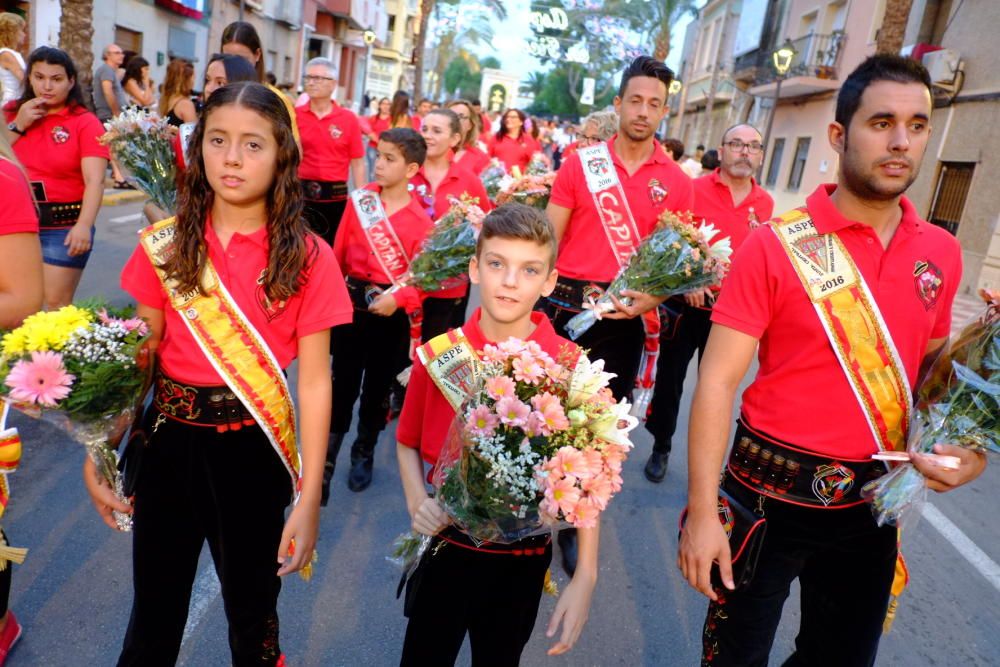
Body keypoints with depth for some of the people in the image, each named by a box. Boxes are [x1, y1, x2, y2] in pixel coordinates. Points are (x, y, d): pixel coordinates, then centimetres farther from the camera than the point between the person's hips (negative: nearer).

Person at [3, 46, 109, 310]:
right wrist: (17, 125, -5)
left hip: (64, 226, -4)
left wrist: (84, 225, -27)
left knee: (55, 303, -1)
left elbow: (94, 180, -14)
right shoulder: (11, 113, 9)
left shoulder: (85, 122, -5)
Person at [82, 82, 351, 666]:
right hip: (169, 440, 2)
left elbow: (315, 380, -11)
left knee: (252, 611, 18)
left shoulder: (308, 258, -10)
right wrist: (101, 452, -5)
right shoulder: (165, 245, -2)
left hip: (254, 447, -2)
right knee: (154, 610, 18)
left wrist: (309, 500, -12)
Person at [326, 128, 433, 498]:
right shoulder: (360, 200, 1)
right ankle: (325, 458, 17)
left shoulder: (420, 219, -8)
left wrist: (397, 299, -24)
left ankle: (364, 454, 33)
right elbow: (339, 252, 5)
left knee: (377, 386, 13)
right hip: (351, 301, 2)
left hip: (391, 312, -1)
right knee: (343, 382, 7)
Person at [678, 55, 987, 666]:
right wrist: (703, 511, -19)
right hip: (772, 494, -4)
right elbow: (718, 381, -15)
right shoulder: (776, 246, -14)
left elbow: (934, 364, 16)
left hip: (872, 502, 5)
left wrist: (968, 444, -4)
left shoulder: (942, 253, 2)